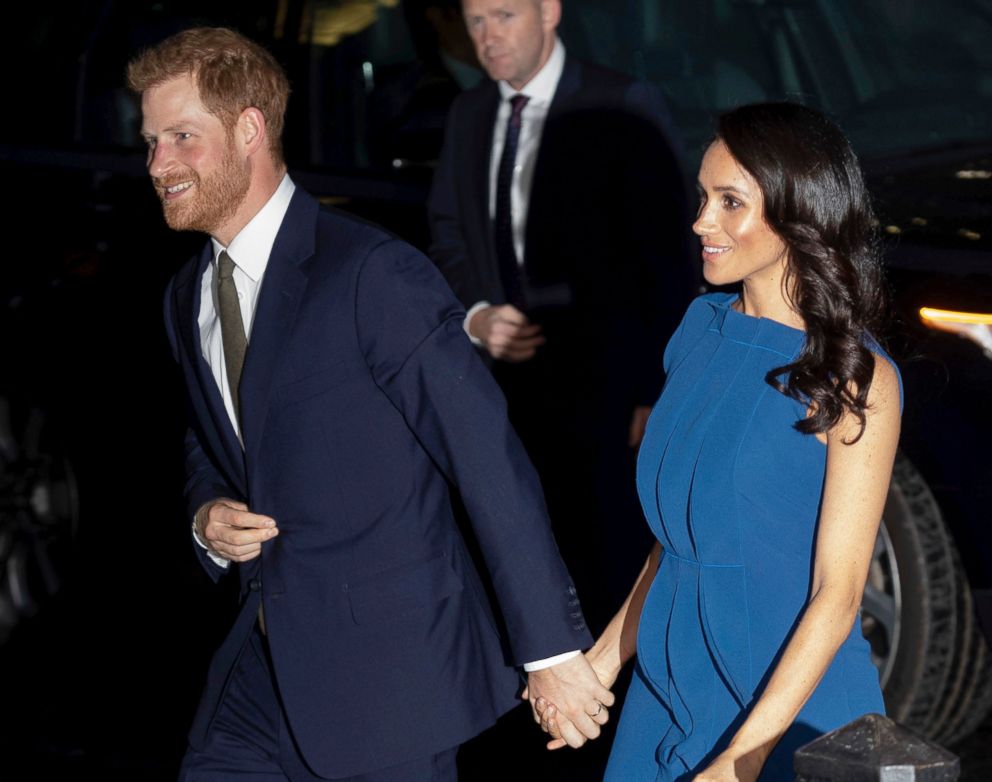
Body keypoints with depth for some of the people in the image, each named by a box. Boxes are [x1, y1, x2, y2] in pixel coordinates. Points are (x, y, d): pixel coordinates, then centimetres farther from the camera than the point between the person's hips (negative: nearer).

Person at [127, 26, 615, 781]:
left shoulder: (373, 273, -15)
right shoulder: (186, 299, 10)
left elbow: (489, 456, -17)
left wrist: (551, 650, -17)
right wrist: (206, 519, 1)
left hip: (389, 670, -7)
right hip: (262, 662, 7)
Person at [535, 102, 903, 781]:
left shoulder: (856, 380, -14)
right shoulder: (704, 329, 4)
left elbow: (838, 592, -16)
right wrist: (601, 664, 5)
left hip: (791, 706, -6)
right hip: (667, 688, 6)